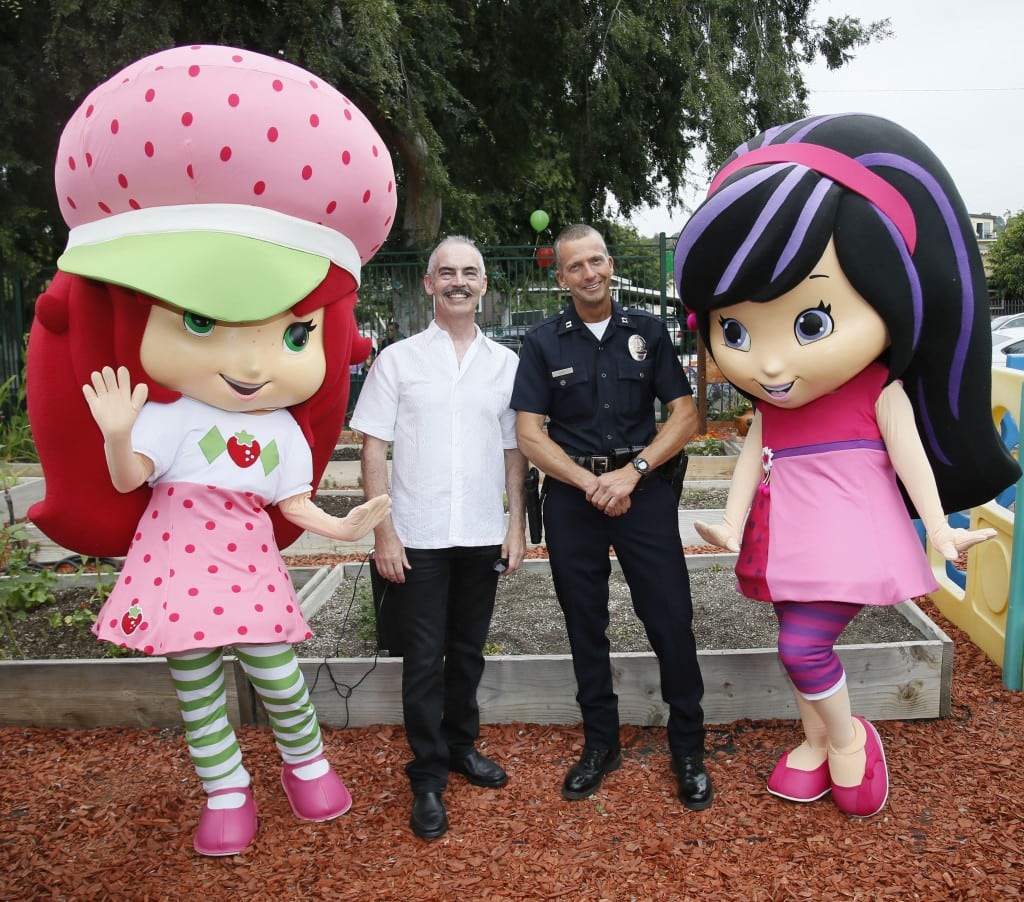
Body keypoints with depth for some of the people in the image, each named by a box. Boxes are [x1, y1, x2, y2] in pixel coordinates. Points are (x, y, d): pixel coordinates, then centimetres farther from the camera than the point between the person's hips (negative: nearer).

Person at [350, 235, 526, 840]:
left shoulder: (506, 363, 6)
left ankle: (461, 743, 37)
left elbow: (514, 452, 9)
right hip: (418, 537, -2)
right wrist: (383, 531, -8)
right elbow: (374, 449, -2)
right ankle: (428, 778, 19)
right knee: (424, 660, 5)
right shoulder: (398, 360, -1)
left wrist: (517, 525, 4)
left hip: (483, 535, 3)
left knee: (468, 652, 16)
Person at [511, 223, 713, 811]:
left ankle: (689, 750, 18)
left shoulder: (648, 332, 4)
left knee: (672, 618, 0)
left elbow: (685, 414, 0)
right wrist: (591, 482, -13)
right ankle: (601, 744, 28)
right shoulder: (543, 342, 3)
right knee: (586, 625, 11)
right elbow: (530, 433, -2)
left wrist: (633, 470, -13)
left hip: (644, 489, 0)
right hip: (572, 495, 1)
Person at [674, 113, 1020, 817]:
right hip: (790, 534, 6)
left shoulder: (879, 388, -11)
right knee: (804, 643, 13)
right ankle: (817, 741, 33)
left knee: (803, 644, -10)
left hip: (849, 530, -5)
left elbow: (909, 454, -7)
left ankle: (849, 736, 16)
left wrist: (938, 529, -5)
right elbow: (753, 457, 6)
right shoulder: (770, 403, 2)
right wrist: (733, 523, 2)